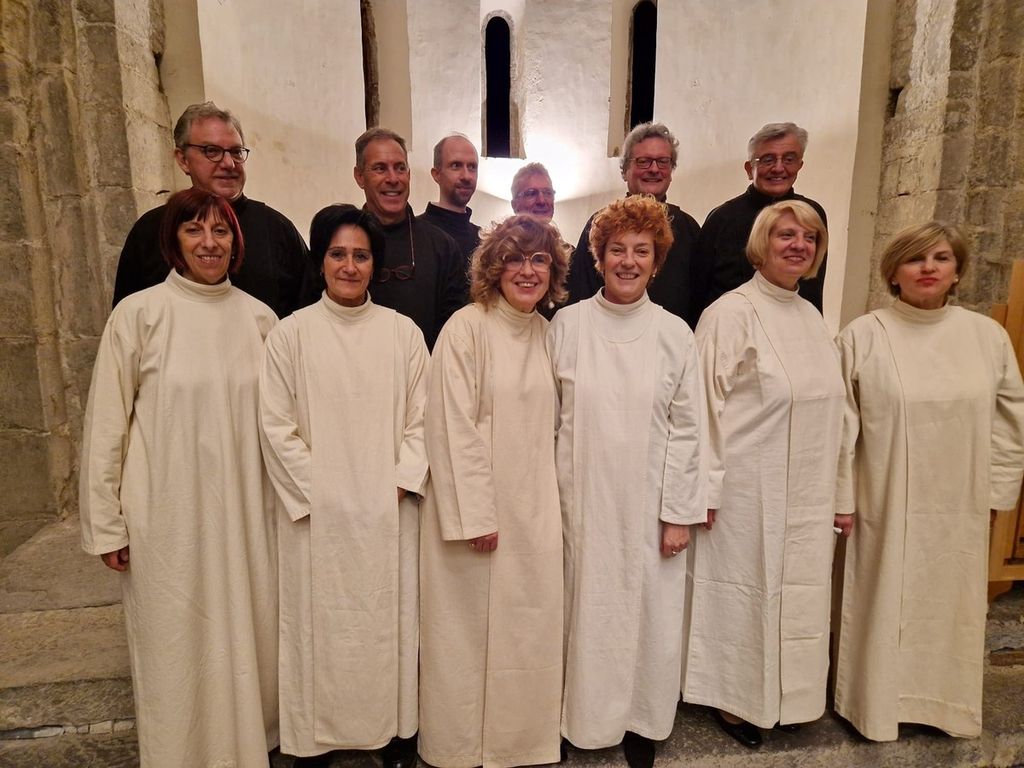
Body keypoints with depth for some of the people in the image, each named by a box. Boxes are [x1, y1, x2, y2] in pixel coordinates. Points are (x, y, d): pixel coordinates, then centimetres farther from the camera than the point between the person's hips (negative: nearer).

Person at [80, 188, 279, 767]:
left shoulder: (259, 317, 2)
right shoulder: (138, 313, -6)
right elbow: (107, 423, -3)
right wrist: (106, 524, -2)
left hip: (244, 511, 3)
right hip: (168, 513, -2)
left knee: (247, 636, 14)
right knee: (177, 644, 10)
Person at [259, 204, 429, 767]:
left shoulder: (403, 331, 2)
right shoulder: (291, 333, -2)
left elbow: (421, 418, 2)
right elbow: (276, 426, -3)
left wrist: (401, 483, -8)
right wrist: (315, 493, -8)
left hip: (388, 510, 1)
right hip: (316, 511, -1)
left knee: (389, 619, 11)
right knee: (321, 624, 9)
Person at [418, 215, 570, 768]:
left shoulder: (546, 332, 7)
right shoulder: (466, 328, -12)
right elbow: (454, 429, -15)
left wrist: (550, 504, 9)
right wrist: (476, 516, -15)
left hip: (534, 512, 6)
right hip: (475, 509, -5)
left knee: (529, 628, 13)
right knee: (470, 629, 9)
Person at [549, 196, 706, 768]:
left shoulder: (674, 334, -1)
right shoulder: (567, 324, -1)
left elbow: (687, 429, -1)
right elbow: (546, 415, 2)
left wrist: (679, 511, -4)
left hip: (648, 504, 0)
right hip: (583, 499, 0)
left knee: (648, 613, 10)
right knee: (587, 610, 11)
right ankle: (587, 719, 34)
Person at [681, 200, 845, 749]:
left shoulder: (812, 318, 9)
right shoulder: (730, 314, -11)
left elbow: (831, 410, 13)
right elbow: (705, 405, -13)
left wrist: (838, 494, 14)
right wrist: (707, 490, -14)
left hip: (807, 497, 7)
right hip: (748, 492, -6)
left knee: (795, 594, 17)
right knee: (743, 592, 8)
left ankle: (780, 697, 38)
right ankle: (732, 698, 29)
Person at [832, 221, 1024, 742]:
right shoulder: (862, 336, -8)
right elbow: (842, 424, -7)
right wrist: (842, 498, -6)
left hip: (959, 510, 3)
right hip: (886, 507, -2)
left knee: (950, 606, 17)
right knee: (884, 606, 10)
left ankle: (945, 702, 38)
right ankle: (877, 704, 30)